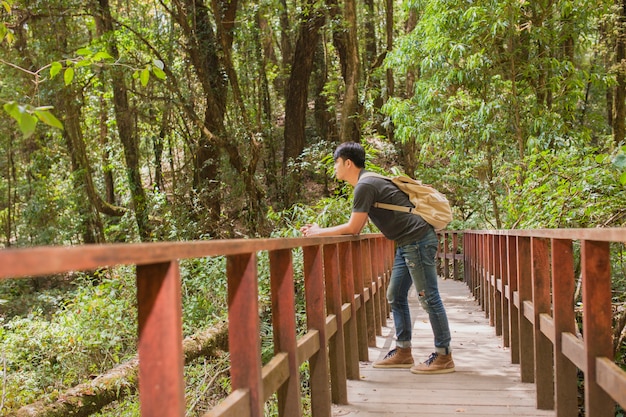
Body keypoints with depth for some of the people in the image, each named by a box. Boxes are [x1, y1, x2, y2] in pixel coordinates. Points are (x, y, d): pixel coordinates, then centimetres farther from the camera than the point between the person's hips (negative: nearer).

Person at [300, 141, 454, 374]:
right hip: (408, 244, 11)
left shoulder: (365, 186, -14)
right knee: (395, 297, 13)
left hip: (417, 241, -11)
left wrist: (319, 233, -2)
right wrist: (319, 230, 15)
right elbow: (356, 228, 18)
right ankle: (403, 351, 19)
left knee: (428, 298, -5)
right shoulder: (368, 183, 18)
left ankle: (443, 356, 1)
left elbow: (353, 228, -13)